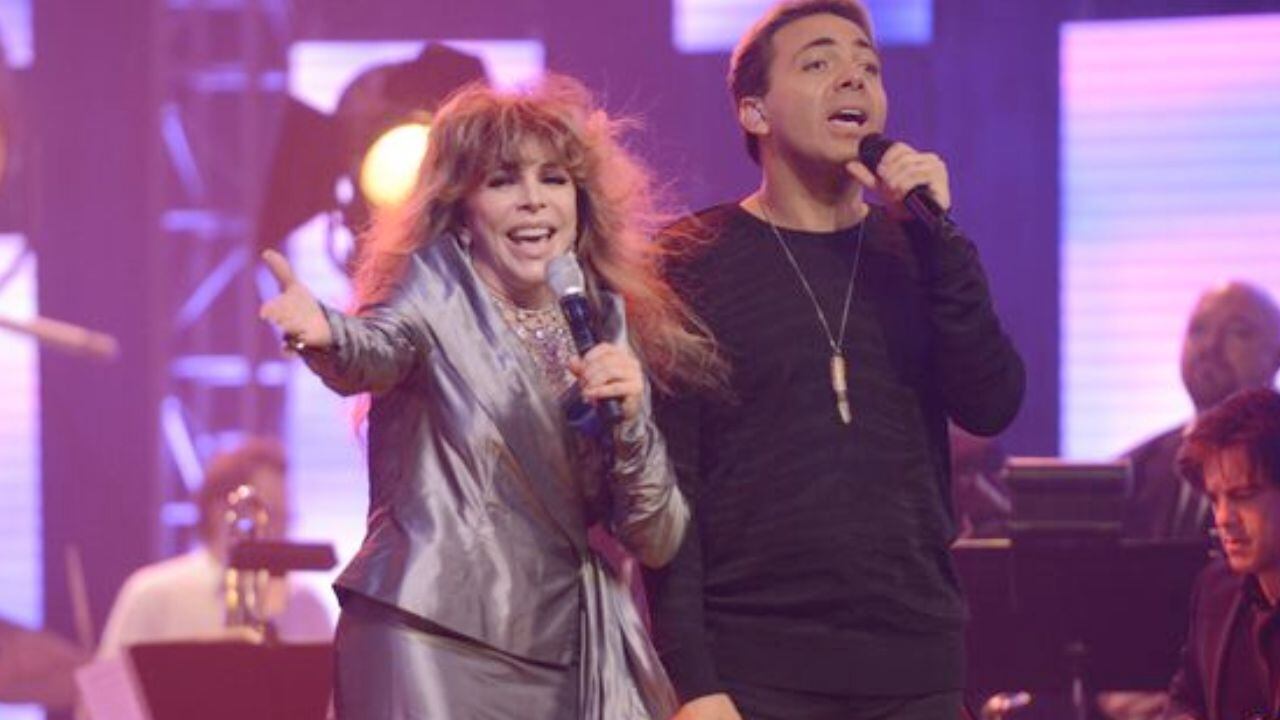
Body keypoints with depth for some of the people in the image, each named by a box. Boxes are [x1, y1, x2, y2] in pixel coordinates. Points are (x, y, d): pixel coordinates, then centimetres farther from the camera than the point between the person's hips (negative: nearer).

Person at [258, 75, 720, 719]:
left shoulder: (609, 331, 13)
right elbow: (379, 348, -21)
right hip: (433, 644, -4)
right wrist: (327, 337, -44)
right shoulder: (439, 292, 3)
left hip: (567, 660, 4)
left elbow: (656, 544, 9)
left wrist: (628, 424, -9)